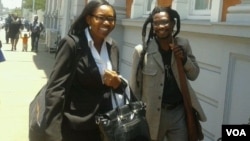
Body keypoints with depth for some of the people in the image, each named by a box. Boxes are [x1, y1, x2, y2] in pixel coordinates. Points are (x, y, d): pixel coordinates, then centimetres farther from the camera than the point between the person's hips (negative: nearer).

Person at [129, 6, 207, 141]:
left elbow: (194, 75, 7)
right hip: (152, 114, -2)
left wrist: (184, 59, -12)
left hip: (179, 112, 2)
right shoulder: (142, 50, -10)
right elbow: (134, 85, -5)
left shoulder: (183, 44, 0)